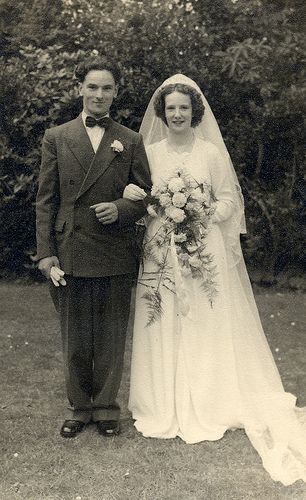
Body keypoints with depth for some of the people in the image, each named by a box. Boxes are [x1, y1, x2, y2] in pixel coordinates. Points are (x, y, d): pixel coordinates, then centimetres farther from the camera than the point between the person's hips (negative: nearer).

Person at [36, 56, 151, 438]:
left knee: (111, 338, 9)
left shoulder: (131, 141, 7)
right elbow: (45, 200, 3)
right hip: (69, 254, 0)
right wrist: (45, 252, -5)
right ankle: (79, 407, 26)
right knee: (74, 340, 10)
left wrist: (121, 208, -13)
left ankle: (106, 407, 25)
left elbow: (146, 195, 8)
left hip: (116, 256, 0)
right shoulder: (56, 138, 6)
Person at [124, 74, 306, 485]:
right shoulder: (149, 152, 7)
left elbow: (229, 200, 5)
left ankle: (208, 407, 14)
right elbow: (136, 198, 10)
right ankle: (166, 408, 15)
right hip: (162, 253, 1)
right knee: (164, 327, 3)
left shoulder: (212, 153, 3)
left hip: (204, 252, -1)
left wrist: (205, 216, -12)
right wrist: (141, 201, -12)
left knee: (206, 326, 1)